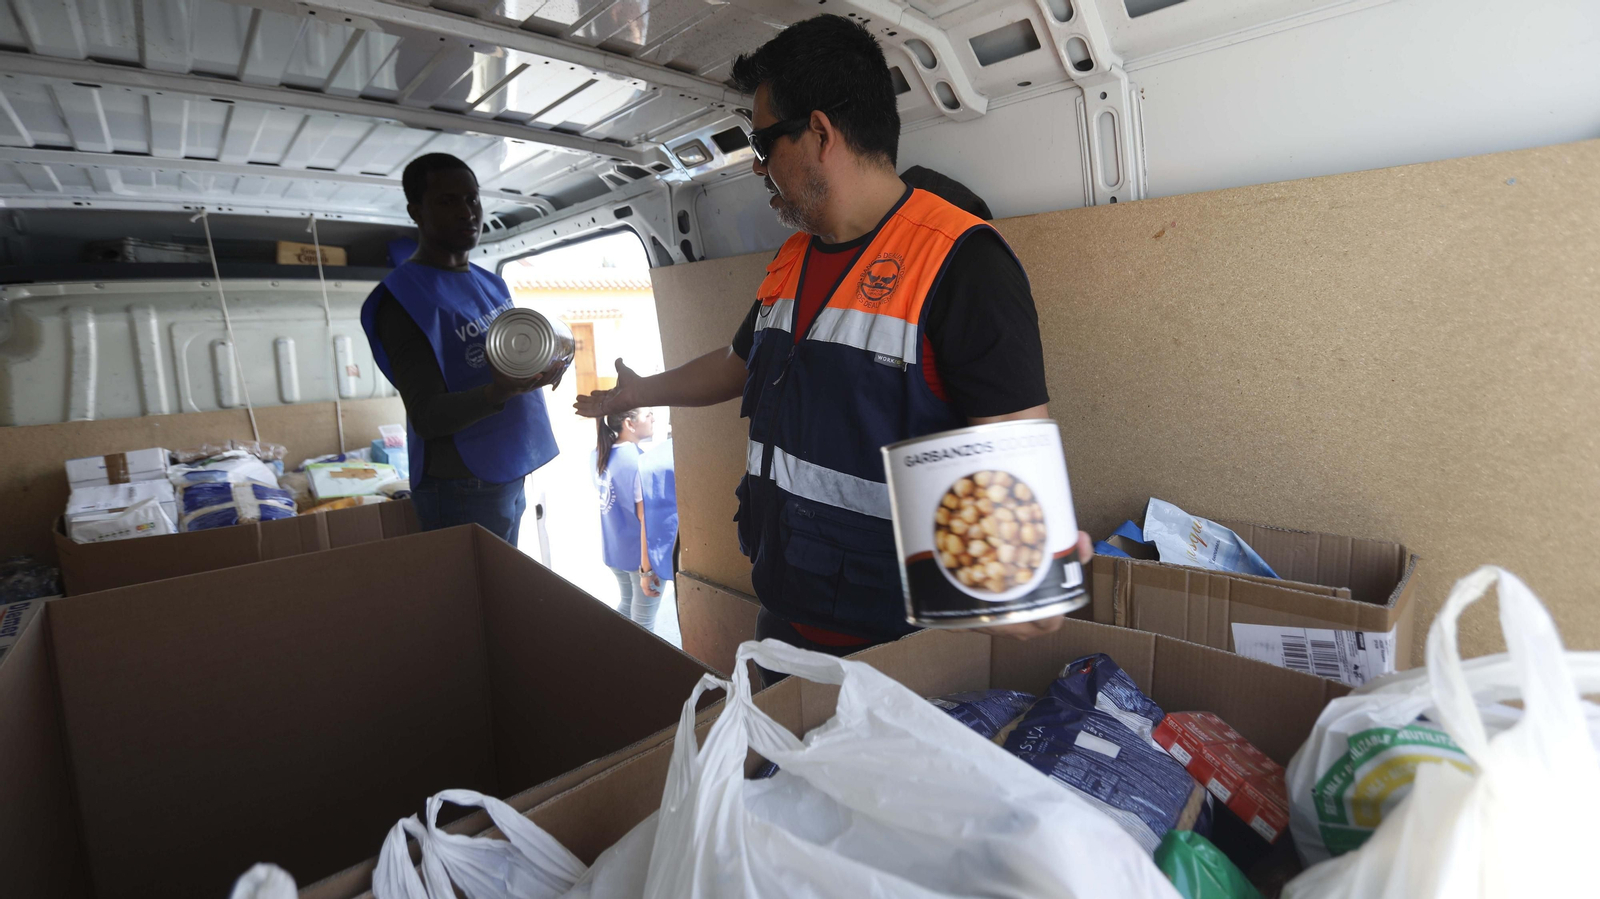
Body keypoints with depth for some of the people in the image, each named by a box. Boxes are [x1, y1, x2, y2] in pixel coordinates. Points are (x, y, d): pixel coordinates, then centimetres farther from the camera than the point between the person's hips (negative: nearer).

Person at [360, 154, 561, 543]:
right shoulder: (405, 297, -11)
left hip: (511, 477, 7)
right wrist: (498, 392, -34)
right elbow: (426, 417, -17)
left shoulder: (490, 283, 13)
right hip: (461, 490, -7)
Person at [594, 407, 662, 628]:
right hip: (639, 555, -8)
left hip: (613, 550, 8)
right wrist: (647, 568, -20)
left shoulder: (600, 453, -1)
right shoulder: (639, 461, -25)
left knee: (627, 604, 27)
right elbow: (646, 518, -23)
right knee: (643, 622, 8)